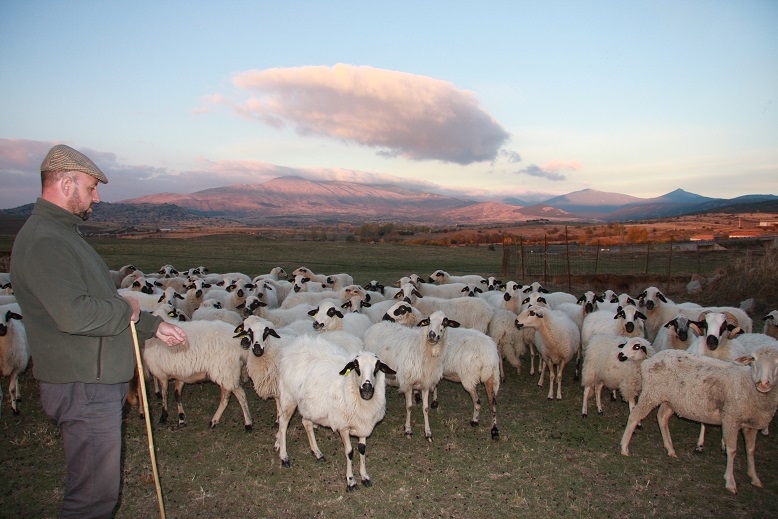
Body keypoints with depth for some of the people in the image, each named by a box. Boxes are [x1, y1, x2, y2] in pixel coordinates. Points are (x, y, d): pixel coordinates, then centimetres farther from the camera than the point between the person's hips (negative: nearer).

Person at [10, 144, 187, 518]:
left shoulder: (63, 235, 17)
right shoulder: (43, 241, -20)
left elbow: (101, 303, 24)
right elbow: (75, 314, -32)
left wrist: (153, 325, 20)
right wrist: (126, 310, -14)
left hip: (99, 383, 11)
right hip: (83, 389, -11)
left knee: (94, 484, 21)